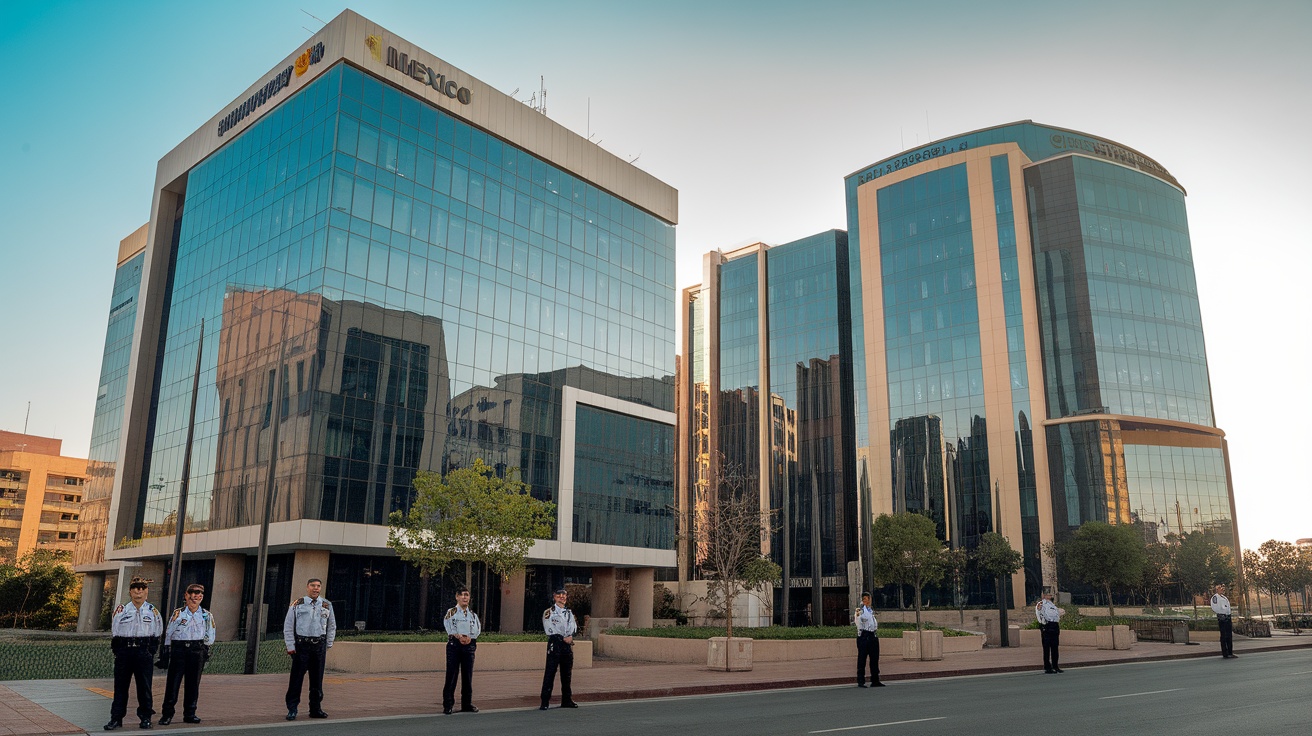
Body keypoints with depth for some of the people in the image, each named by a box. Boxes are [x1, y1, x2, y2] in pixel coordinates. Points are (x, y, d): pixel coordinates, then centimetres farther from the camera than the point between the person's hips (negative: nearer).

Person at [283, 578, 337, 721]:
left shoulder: (327, 605, 10)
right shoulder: (297, 604, 1)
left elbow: (332, 627, 17)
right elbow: (288, 626, 2)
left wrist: (328, 645, 12)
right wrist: (290, 646, -4)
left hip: (319, 645, 3)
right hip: (301, 645, -3)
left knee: (317, 678, 8)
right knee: (296, 677, -4)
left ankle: (315, 709, 16)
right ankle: (292, 709, 4)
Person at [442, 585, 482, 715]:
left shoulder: (473, 614, 14)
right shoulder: (451, 612, 4)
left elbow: (477, 629, 2)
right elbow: (449, 627, -9)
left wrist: (469, 637, -17)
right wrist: (459, 636, -23)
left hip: (469, 645, 4)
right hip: (454, 644, -4)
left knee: (468, 675, 7)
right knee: (451, 674, -6)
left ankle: (466, 704, 16)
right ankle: (448, 704, 1)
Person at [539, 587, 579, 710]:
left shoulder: (569, 613, 17)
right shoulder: (548, 612, 1)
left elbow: (574, 626, 9)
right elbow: (549, 629, -7)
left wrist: (570, 636, -11)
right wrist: (563, 638, -11)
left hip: (568, 644, 5)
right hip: (555, 643, -5)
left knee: (567, 673, 10)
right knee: (550, 673, -7)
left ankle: (567, 700, 19)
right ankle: (545, 702, -5)